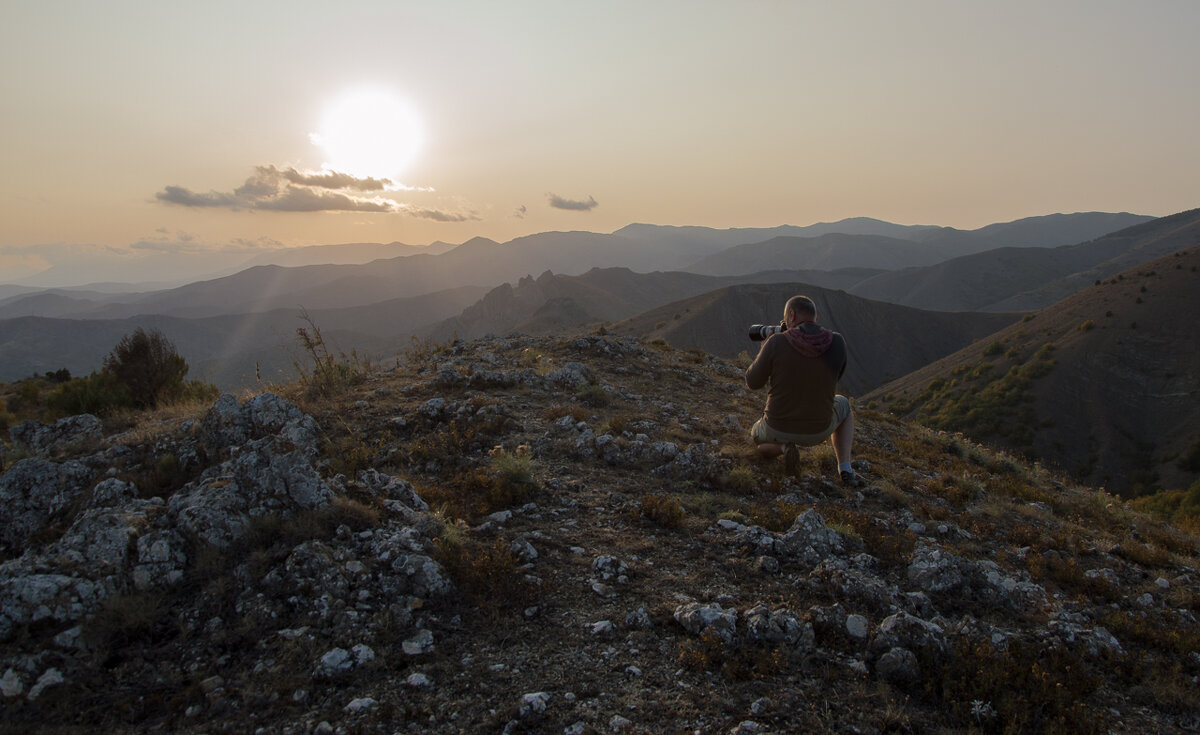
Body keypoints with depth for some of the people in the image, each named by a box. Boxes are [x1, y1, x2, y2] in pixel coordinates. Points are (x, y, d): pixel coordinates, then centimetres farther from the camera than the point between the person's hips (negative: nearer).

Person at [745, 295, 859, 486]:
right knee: (843, 405, 36)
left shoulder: (777, 342, -18)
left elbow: (753, 382, -5)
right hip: (818, 430, 2)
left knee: (759, 441, 37)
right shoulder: (837, 343, -10)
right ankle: (845, 470, 16)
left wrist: (764, 350, 10)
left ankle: (784, 447, -2)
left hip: (778, 429, -1)